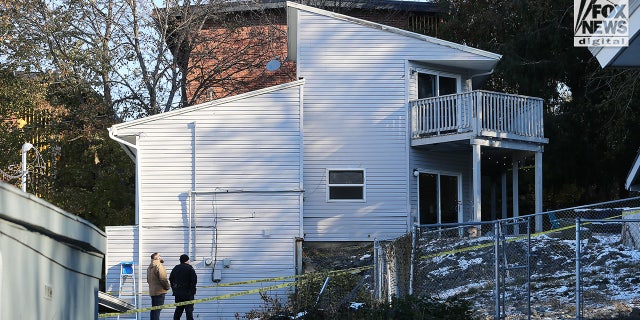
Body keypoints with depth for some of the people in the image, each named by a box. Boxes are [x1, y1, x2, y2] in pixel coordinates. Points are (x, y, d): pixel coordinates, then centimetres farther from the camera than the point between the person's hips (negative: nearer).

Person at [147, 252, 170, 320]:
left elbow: (148, 280, 20)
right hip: (160, 291, -9)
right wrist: (167, 287, -5)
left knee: (154, 309, 14)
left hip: (152, 291, 9)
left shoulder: (150, 267, 14)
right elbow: (163, 278, -19)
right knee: (157, 310, -8)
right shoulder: (159, 266, -15)